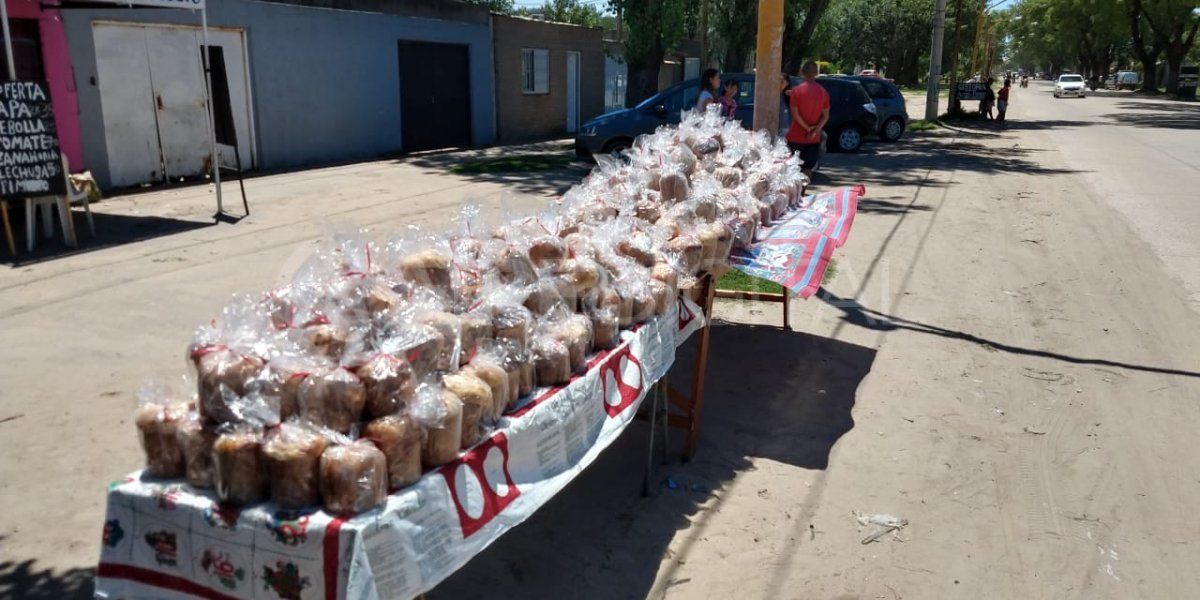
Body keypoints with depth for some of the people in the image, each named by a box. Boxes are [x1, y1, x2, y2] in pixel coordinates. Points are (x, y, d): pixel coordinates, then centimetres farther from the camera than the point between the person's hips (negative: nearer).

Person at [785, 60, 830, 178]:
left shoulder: (796, 90, -9)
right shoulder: (823, 92, 4)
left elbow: (795, 113, -14)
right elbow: (826, 116, 0)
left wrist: (808, 128, -9)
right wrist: (816, 130, -8)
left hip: (796, 137, -4)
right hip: (814, 138, 4)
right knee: (808, 168, 10)